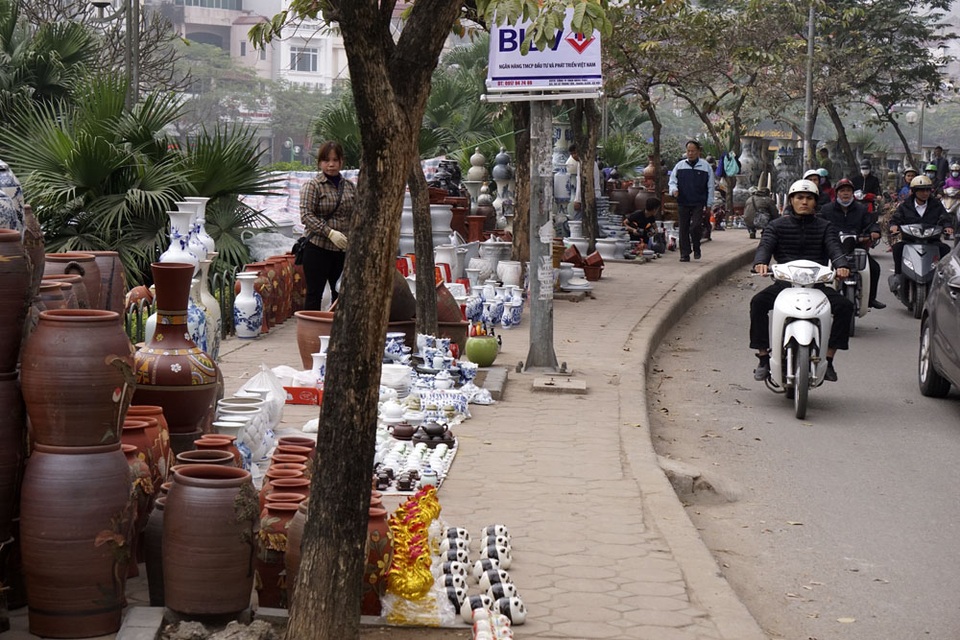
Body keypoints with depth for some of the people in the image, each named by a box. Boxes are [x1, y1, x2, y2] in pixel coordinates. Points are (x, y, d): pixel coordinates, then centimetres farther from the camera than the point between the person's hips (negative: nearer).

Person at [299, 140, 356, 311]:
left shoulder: (350, 187, 11)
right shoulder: (312, 186, -5)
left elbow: (355, 216, 16)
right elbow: (306, 215, -14)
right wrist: (330, 232, -23)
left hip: (343, 250, 5)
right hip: (318, 248, -5)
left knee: (340, 293, 9)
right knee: (314, 294, 0)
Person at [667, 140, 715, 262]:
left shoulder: (705, 166, 4)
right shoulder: (679, 165, 8)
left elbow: (710, 186, 7)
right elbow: (672, 181, 11)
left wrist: (709, 204, 2)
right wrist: (674, 189, -12)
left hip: (699, 203, -2)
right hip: (683, 203, 2)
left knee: (696, 226, -15)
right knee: (684, 229, 3)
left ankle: (696, 248, 9)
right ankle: (685, 254, 10)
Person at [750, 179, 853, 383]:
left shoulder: (825, 227, 13)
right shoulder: (777, 226, 10)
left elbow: (834, 248, -4)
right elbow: (765, 245, -6)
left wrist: (841, 266, -28)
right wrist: (760, 263, -30)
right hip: (784, 282, -1)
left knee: (845, 306, -23)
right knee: (758, 302, -28)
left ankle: (828, 359, -12)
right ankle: (763, 358, -19)